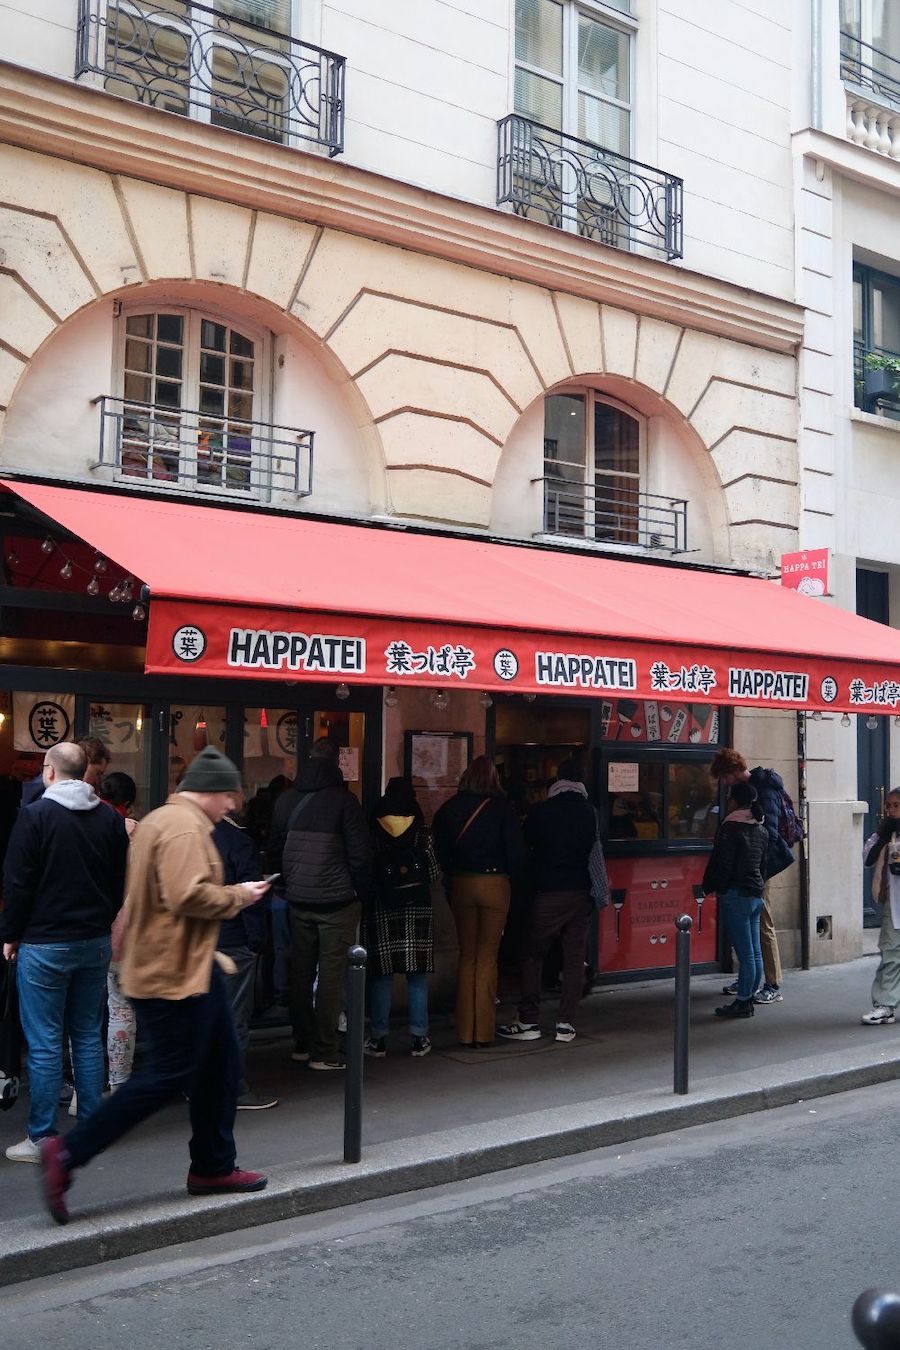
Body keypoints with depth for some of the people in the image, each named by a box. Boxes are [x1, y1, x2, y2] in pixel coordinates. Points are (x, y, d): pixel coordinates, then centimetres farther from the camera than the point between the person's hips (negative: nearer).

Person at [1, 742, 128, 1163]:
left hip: (44, 944, -5)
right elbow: (122, 881, 11)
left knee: (44, 1043, 0)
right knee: (89, 1036, 13)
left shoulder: (35, 815, -12)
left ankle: (42, 1138, 4)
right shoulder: (110, 818, 4)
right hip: (96, 942, 5)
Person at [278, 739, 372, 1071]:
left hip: (299, 900, 5)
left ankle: (302, 1044, 20)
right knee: (332, 975, -1)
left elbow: (275, 848, 13)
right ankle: (323, 1052, 0)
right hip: (337, 900, -5)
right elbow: (360, 852, -10)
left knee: (300, 972, 12)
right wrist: (362, 892, 2)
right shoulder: (342, 799, -9)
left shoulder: (287, 799, 6)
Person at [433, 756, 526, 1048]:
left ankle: (466, 1032, 13)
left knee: (466, 956, 11)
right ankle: (483, 1032, 5)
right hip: (495, 883, -2)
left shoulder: (449, 808, 0)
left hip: (460, 884, 2)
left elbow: (440, 850, 1)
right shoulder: (502, 807, -7)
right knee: (487, 958, 4)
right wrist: (508, 873, 10)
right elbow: (516, 851, -8)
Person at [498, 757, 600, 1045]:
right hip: (581, 893, 3)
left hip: (548, 892, -3)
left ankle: (528, 1022, 3)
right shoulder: (590, 813, 2)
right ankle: (566, 1024, 5)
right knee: (574, 957, 6)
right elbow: (595, 849, 10)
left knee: (533, 956, 5)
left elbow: (526, 846, 4)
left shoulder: (540, 812, -7)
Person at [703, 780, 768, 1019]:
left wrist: (711, 888, -1)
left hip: (735, 895, -9)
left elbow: (722, 864, -14)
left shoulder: (730, 828, -14)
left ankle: (742, 1003, -1)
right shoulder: (761, 830, 11)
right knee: (754, 952, 10)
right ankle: (748, 998, 16)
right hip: (756, 895, 9)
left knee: (745, 953, -6)